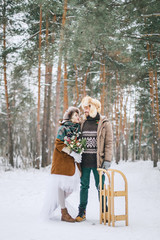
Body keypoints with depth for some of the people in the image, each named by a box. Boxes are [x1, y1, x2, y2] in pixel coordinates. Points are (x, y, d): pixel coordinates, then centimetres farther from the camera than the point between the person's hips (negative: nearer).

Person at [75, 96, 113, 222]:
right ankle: (82, 212, 18)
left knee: (100, 186, 3)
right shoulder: (83, 123, 12)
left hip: (98, 161, -4)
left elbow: (109, 143, -3)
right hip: (84, 160, 4)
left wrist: (107, 160, -11)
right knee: (84, 186, 9)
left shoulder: (104, 123, 0)